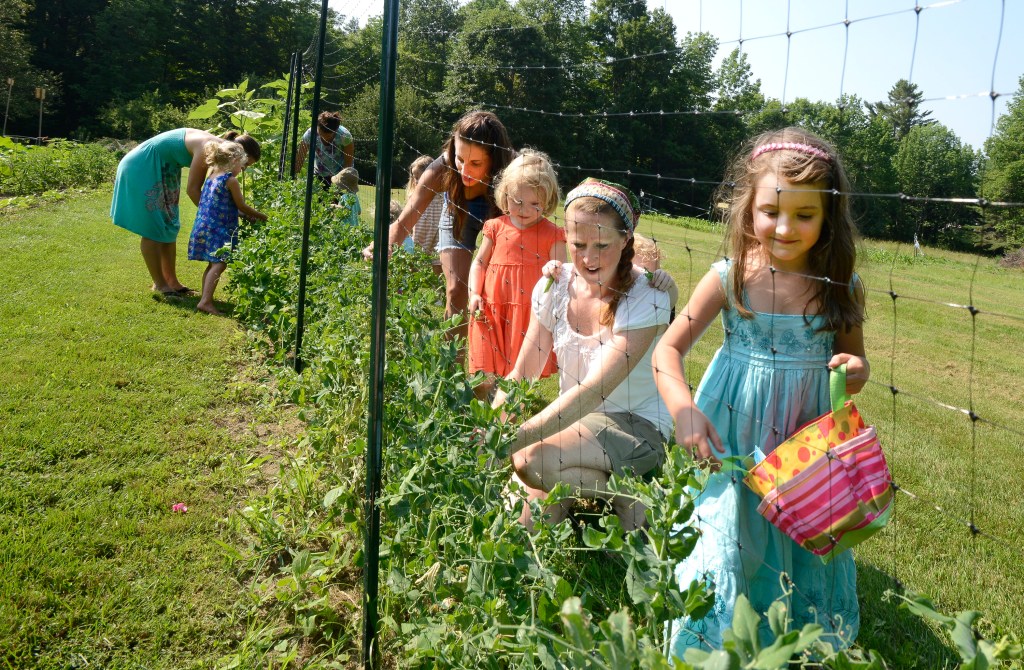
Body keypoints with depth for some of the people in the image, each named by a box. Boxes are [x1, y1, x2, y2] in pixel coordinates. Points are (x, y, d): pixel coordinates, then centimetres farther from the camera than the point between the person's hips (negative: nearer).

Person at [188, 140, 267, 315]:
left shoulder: (211, 176, 16)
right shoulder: (231, 180, -9)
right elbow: (242, 207, -5)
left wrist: (247, 215, 23)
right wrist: (262, 216, 8)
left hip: (204, 226, 9)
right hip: (219, 229, -9)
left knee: (212, 264, 14)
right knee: (219, 264, -11)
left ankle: (205, 299, 16)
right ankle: (205, 301, -20)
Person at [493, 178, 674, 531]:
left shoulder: (645, 297, -21)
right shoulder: (555, 286, -5)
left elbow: (595, 389, -30)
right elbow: (521, 374, -2)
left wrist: (514, 439, -38)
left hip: (638, 425, -4)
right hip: (572, 418, 4)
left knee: (531, 461, -27)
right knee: (541, 502, -21)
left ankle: (628, 496, -6)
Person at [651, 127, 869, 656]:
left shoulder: (841, 290, -6)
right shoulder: (729, 279, -11)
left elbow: (854, 359, 10)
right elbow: (668, 349, -8)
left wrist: (857, 372, -14)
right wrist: (683, 410, -24)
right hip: (734, 447, -2)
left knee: (806, 560, 15)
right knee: (727, 554, 5)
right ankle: (710, 650, 30)